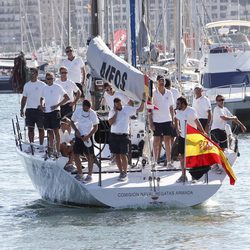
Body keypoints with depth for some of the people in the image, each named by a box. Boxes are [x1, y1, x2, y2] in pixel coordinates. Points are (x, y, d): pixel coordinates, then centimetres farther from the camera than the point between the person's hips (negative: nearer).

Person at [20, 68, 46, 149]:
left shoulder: (42, 85, -1)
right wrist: (21, 109, 9)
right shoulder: (27, 85, 11)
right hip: (29, 109, 3)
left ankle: (41, 145, 9)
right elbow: (24, 98, 15)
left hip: (39, 109, -3)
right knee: (30, 128, 2)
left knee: (40, 128, 2)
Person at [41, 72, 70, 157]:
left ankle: (58, 151, -9)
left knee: (56, 130, -8)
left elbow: (67, 98, -7)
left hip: (55, 111, -6)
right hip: (46, 112, 6)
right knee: (49, 131, 9)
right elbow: (42, 98, 28)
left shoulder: (57, 87, -4)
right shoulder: (44, 88, 13)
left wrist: (57, 105, -13)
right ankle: (51, 148, 17)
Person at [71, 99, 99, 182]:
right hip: (79, 135, 3)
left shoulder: (93, 113, -12)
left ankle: (89, 175, 4)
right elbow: (72, 122, 6)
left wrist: (88, 137, -16)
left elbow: (95, 127, -7)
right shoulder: (77, 111, -6)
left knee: (89, 156, -3)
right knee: (76, 154, 3)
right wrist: (76, 130, -11)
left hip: (88, 136, -3)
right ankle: (80, 174, 17)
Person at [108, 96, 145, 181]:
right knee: (117, 155, 7)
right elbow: (110, 122, -10)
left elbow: (140, 109, -1)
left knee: (123, 155, -6)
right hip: (114, 136, 2)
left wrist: (143, 100, -14)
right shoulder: (112, 112, 3)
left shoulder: (127, 109, -1)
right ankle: (121, 172, 18)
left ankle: (125, 173, 2)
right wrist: (115, 112, -10)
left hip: (123, 135, -2)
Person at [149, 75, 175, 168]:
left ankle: (169, 161, -2)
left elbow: (171, 107, 14)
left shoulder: (169, 93, 8)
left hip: (167, 120, 2)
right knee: (156, 141, 3)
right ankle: (155, 160, 10)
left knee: (168, 141, -1)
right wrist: (150, 122, -7)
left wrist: (173, 120, 9)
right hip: (156, 121, -2)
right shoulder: (153, 94, -2)